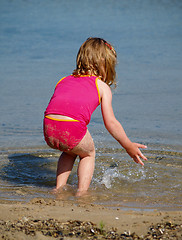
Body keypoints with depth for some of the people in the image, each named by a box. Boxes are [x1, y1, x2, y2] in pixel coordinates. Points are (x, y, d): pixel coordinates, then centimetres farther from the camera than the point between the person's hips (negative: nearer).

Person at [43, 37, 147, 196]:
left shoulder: (64, 81, 29)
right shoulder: (103, 87, 16)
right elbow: (110, 123, 12)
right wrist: (128, 146, 23)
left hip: (49, 129, 5)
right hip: (72, 128, -4)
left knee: (71, 151, 35)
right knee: (88, 153, 27)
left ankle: (59, 188, 30)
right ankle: (82, 191, 16)